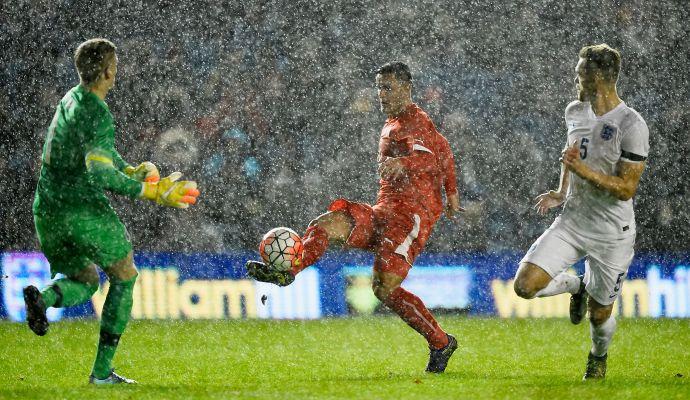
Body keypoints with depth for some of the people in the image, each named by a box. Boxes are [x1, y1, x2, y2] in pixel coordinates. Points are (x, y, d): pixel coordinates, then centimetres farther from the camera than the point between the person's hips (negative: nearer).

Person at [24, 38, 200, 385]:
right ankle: (102, 370, 7)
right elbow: (99, 175, -26)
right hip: (84, 210, -7)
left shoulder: (71, 99, 12)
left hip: (47, 212, 7)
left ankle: (44, 297, -13)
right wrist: (152, 192, -24)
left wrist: (129, 170, 18)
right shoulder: (97, 114, -16)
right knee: (124, 276, 13)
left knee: (85, 281, 24)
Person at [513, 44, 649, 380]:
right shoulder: (575, 112, 3)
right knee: (526, 286, -13)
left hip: (612, 235, -5)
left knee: (599, 315, 7)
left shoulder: (631, 126, -20)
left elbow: (626, 189, -20)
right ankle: (577, 286, 19)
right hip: (572, 223, 5)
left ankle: (599, 356, 43)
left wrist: (583, 170, -29)